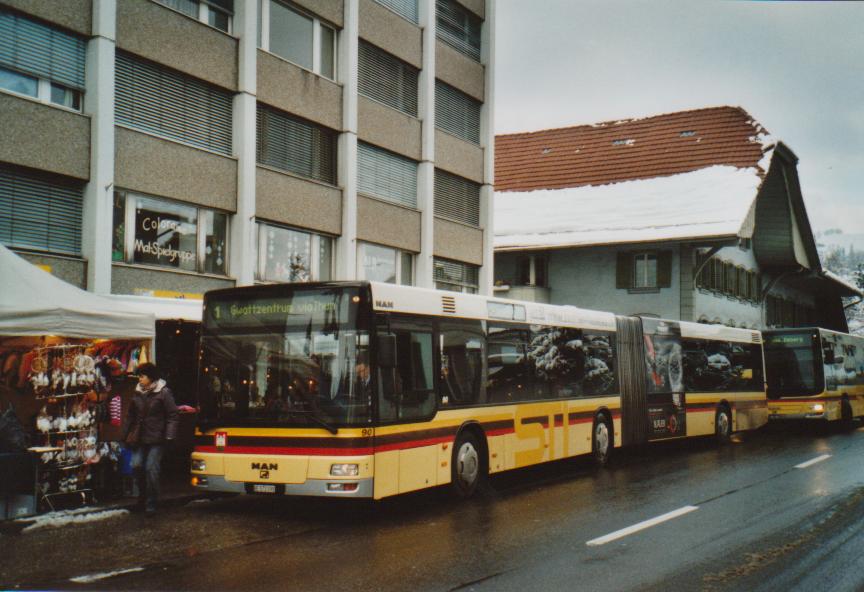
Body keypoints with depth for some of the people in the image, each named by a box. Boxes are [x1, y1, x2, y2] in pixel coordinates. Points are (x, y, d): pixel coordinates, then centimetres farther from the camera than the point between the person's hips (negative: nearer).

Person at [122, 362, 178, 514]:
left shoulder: (163, 393, -5)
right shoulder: (137, 393, 12)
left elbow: (172, 416, -6)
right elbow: (131, 416, 21)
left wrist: (169, 436, -13)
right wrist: (124, 435, 19)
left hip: (157, 439, -5)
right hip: (141, 439, 5)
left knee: (151, 468, -9)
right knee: (136, 465, -4)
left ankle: (151, 504, 2)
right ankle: (142, 496, 18)